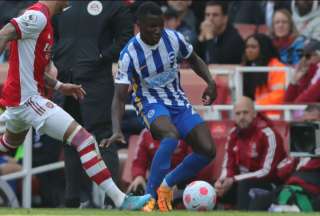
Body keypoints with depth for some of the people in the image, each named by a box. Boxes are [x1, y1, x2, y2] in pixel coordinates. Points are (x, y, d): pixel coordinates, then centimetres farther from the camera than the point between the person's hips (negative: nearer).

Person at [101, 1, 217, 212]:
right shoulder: (129, 54, -21)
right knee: (171, 135, -37)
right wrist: (117, 131, -36)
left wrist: (210, 82, -4)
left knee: (208, 150, -11)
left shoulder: (174, 38, -10)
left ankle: (166, 185, 11)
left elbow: (193, 59, 13)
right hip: (151, 102, -5)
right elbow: (120, 97, -21)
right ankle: (149, 197, -29)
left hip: (177, 100, 5)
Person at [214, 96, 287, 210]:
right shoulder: (234, 133, 3)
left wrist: (234, 180, -24)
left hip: (270, 186, -7)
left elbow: (267, 172, -23)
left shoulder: (267, 134, -18)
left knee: (244, 185, -35)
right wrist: (223, 181, -17)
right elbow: (228, 166, 7)